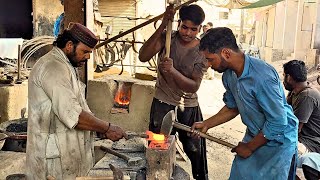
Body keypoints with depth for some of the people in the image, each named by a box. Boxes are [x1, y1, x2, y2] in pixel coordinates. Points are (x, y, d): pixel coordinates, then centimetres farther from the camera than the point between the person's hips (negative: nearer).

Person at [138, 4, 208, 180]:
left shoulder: (202, 52, -9)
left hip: (189, 107, 1)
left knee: (195, 150, 12)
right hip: (163, 103, 0)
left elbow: (194, 86, -15)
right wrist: (163, 25, -30)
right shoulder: (167, 37, -8)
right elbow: (143, 56, -24)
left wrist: (172, 70, -33)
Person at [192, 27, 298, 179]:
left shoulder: (262, 77, -32)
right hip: (254, 135, 7)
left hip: (278, 139, -6)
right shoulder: (229, 75, -8)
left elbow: (278, 122, -27)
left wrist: (249, 147, -15)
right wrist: (206, 124, -1)